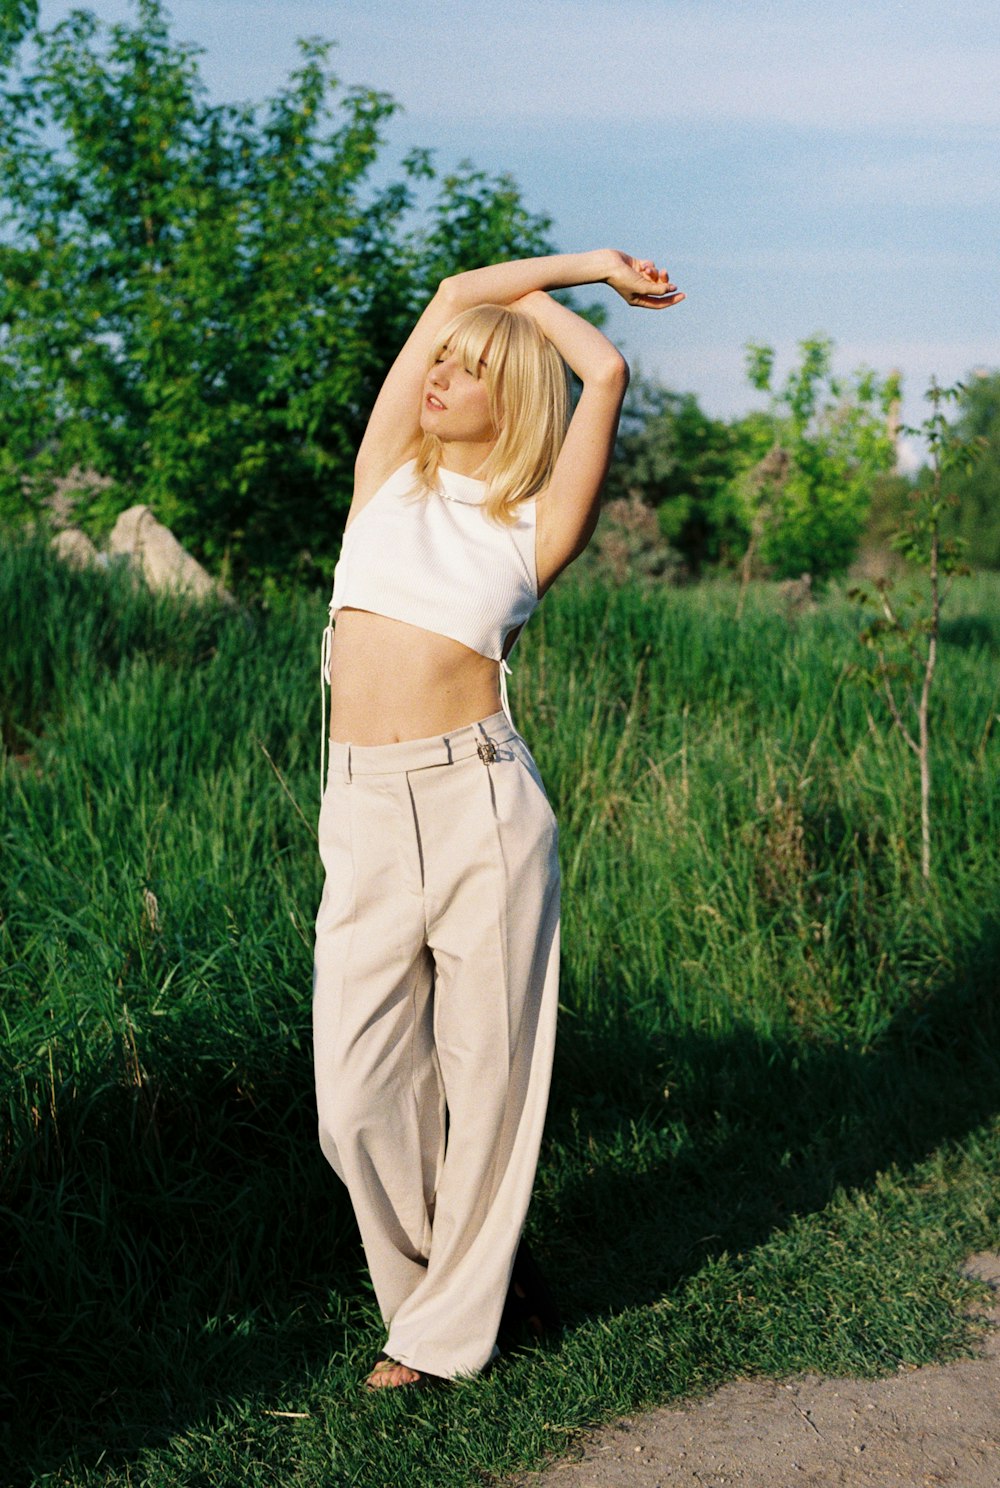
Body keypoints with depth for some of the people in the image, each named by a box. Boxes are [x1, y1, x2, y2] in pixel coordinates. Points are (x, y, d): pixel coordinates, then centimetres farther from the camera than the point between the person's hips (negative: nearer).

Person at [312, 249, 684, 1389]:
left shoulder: (535, 526, 6)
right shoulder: (387, 476, 12)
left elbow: (606, 373, -4)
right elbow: (454, 290, 13)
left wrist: (541, 297, 13)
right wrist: (587, 262, 22)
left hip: (483, 807, -2)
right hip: (363, 819, 2)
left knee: (486, 1076, 4)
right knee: (357, 1101, 1)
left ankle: (449, 1325, 22)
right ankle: (420, 1284, 27)